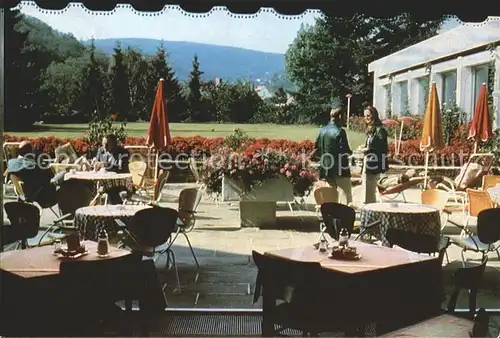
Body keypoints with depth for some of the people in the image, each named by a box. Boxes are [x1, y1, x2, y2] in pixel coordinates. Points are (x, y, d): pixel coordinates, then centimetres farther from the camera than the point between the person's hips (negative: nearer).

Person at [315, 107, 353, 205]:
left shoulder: (322, 130, 4)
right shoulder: (340, 131, -14)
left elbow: (317, 149, 8)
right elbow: (345, 151, -15)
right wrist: (350, 152, 5)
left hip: (326, 170, 6)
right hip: (340, 169, -6)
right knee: (348, 196, 3)